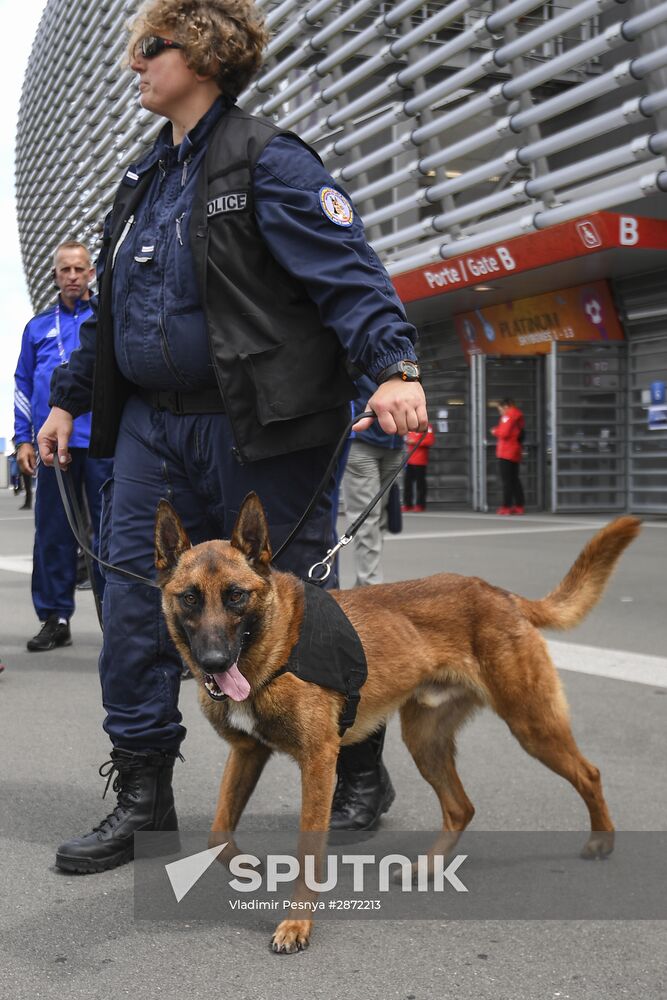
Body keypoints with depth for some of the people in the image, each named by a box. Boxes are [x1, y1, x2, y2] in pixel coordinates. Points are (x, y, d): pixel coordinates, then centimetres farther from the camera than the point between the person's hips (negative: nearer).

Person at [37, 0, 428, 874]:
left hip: (258, 431, -7)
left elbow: (348, 272, -17)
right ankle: (144, 791, 15)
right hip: (152, 427, 7)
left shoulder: (269, 163, -6)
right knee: (136, 604, 3)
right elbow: (110, 311, 24)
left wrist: (394, 366, -31)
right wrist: (69, 400, 23)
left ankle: (357, 766, 24)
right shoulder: (143, 182, 18)